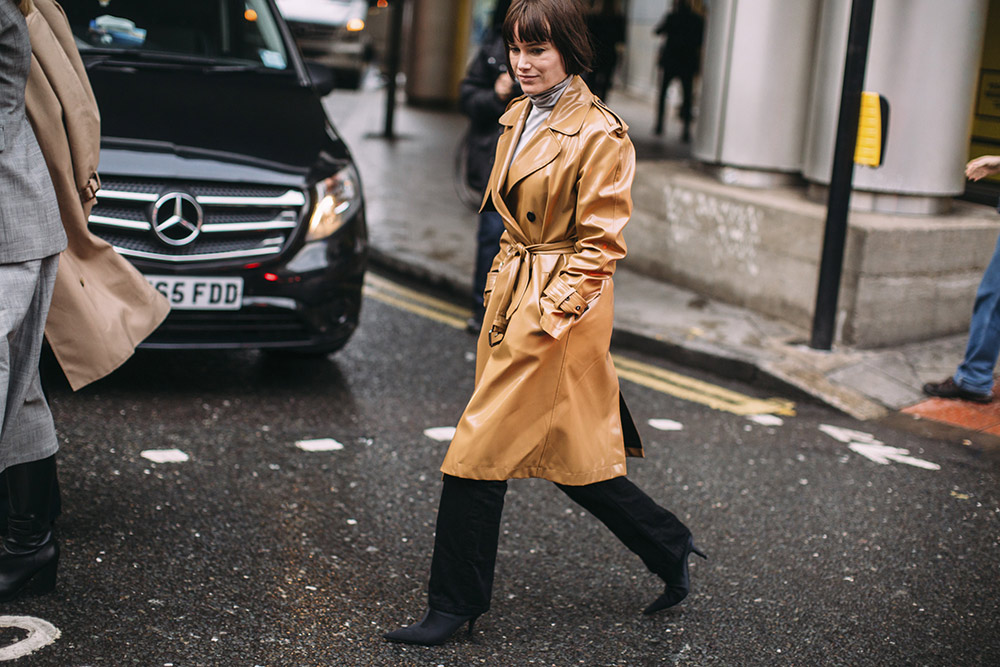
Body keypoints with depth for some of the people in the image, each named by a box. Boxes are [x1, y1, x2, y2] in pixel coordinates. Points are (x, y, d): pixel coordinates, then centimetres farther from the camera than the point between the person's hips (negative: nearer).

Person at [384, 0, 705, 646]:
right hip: (513, 295, 9)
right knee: (567, 452, 14)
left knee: (481, 449, -6)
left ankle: (456, 605, 8)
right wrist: (500, 292, 16)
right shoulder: (518, 118, 11)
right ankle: (669, 545, 32)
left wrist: (549, 313, -19)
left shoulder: (600, 134, -14)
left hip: (564, 303, -8)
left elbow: (602, 242, -14)